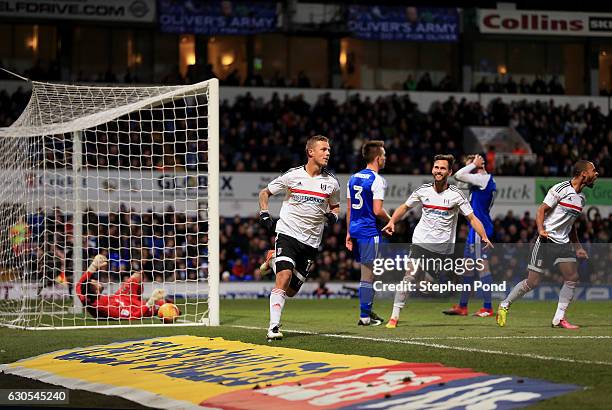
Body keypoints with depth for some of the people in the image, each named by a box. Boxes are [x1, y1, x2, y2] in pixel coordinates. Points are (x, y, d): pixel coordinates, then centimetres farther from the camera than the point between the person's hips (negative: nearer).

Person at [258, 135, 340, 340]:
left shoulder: (331, 182, 5)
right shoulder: (293, 176, -3)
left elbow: (335, 206, 23)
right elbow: (264, 193, 10)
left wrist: (333, 216, 0)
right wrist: (264, 214, -5)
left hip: (311, 242, 4)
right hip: (288, 233, -4)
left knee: (291, 290, 5)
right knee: (284, 277, -22)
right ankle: (274, 327, -21)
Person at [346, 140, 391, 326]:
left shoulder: (353, 178, 12)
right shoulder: (377, 180, -13)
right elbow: (377, 211, -18)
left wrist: (349, 233, 19)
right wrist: (390, 220, 1)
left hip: (355, 229, 8)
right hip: (370, 231, -8)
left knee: (367, 272, 18)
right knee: (368, 274, -3)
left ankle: (368, 311, 23)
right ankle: (364, 316, -1)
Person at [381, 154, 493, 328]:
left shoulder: (456, 194, -5)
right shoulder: (423, 190, 2)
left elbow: (472, 218, -3)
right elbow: (405, 207, 16)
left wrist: (484, 238, -16)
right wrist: (392, 222, 0)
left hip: (444, 247, 0)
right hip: (421, 242, 0)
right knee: (410, 275, -13)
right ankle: (394, 317, -15)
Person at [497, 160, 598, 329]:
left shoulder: (582, 198, 13)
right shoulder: (560, 189, -12)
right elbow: (541, 210, -12)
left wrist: (578, 247, 23)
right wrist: (541, 229, -29)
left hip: (563, 242, 7)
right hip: (546, 240, -7)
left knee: (572, 277, -7)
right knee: (532, 282, -5)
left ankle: (559, 318, -1)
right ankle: (504, 305, 14)